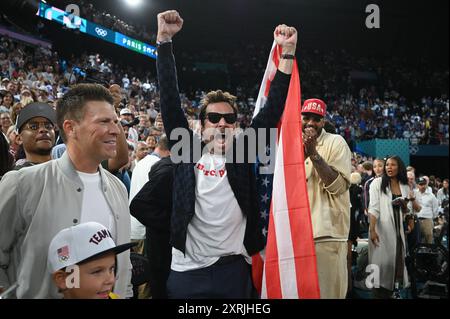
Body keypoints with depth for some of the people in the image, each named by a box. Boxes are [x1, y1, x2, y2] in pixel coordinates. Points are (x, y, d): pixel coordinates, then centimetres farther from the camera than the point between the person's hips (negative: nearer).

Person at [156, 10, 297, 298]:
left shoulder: (243, 151, 3)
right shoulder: (188, 149, 2)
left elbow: (273, 110, -2)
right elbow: (170, 99, -3)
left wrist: (288, 52, -8)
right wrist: (164, 40, -9)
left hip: (233, 268, 1)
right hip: (186, 270, 0)